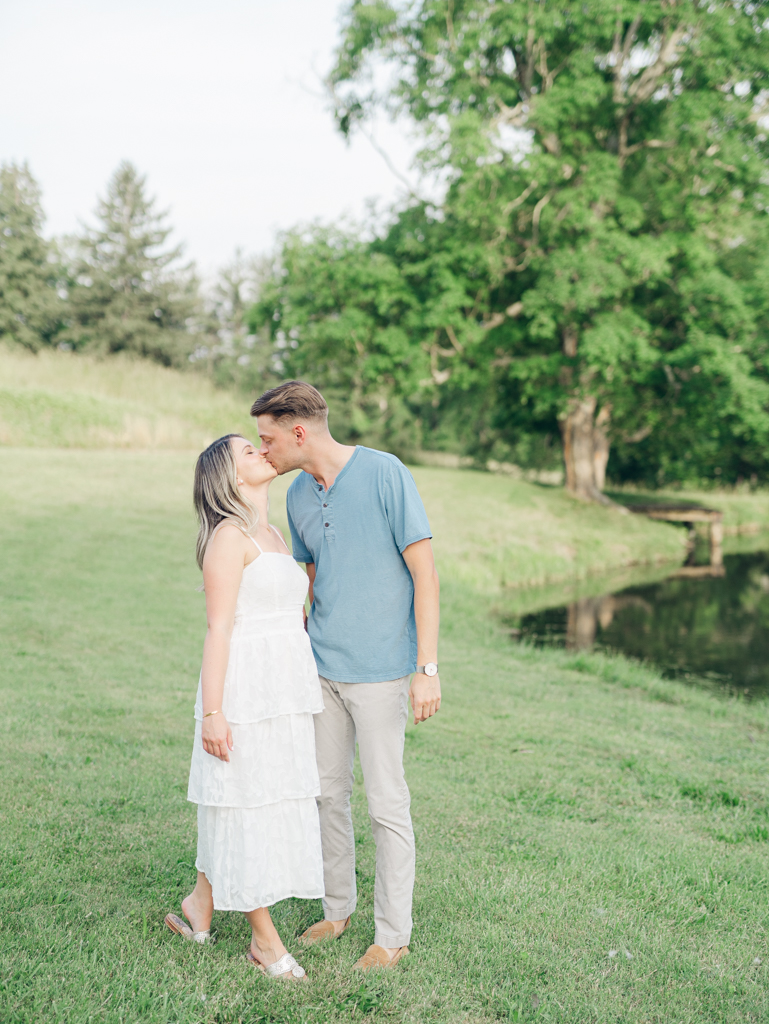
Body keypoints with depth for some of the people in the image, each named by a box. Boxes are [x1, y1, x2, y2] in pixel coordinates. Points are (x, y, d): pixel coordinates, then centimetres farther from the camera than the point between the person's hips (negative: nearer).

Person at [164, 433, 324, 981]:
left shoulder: (274, 536, 16)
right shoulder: (229, 536, -10)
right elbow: (218, 629, -14)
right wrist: (212, 712, -17)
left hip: (286, 690, 9)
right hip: (245, 690, -9)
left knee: (256, 804, 16)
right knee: (248, 805, 2)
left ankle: (201, 905, 32)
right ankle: (265, 939, 13)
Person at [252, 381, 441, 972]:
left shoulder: (385, 474, -12)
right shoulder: (298, 495, 8)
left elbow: (425, 574, -12)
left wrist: (428, 668, -16)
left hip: (379, 670, -6)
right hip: (320, 668, 6)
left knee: (387, 803, 0)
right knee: (327, 792, 13)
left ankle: (394, 934, 13)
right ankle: (338, 908, 30)